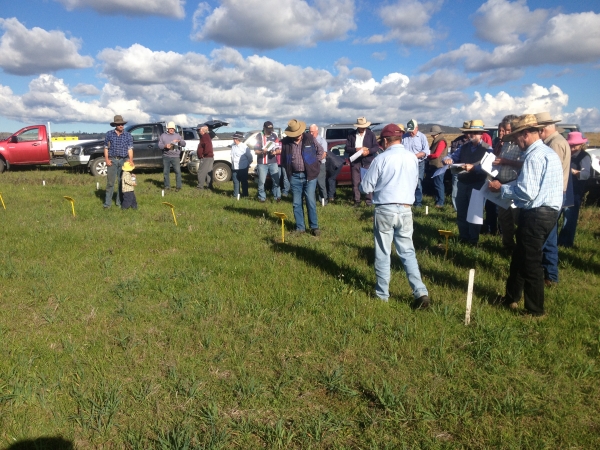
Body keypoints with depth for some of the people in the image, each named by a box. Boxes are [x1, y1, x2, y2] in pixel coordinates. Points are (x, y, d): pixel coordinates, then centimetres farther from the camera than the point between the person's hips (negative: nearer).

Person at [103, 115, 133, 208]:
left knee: (121, 182, 7)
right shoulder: (109, 134, 5)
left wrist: (131, 159, -15)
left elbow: (130, 149, 0)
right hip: (112, 160, -1)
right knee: (110, 182, -2)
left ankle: (119, 202, 16)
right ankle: (107, 203, 2)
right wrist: (106, 159, -5)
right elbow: (106, 148, 7)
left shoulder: (128, 136, 5)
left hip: (123, 160, 1)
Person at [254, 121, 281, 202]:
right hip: (262, 163, -1)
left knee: (276, 180, -1)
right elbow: (256, 151, 1)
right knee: (261, 181, 1)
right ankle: (262, 197, 13)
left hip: (273, 162, 1)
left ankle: (277, 196, 11)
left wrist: (275, 152, -15)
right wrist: (262, 152, -20)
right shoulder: (259, 136, 1)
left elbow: (279, 149, 7)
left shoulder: (275, 136, 7)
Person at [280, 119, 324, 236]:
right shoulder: (285, 142, -1)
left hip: (309, 175, -2)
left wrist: (315, 163, 3)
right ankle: (300, 227, 16)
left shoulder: (309, 138, -4)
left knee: (310, 202, -2)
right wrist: (288, 171, 6)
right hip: (294, 176, 2)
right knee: (296, 203, 6)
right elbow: (283, 158, 13)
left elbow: (321, 151, 8)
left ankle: (314, 227, 9)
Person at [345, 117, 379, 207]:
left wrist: (368, 151, -17)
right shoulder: (351, 135, 6)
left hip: (368, 161, -1)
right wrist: (356, 149, -15)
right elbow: (346, 148, 2)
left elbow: (376, 147, 2)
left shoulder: (371, 134, 6)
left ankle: (368, 200, 7)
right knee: (355, 183, 2)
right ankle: (357, 201, 10)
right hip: (355, 162, 1)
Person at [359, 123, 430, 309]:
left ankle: (382, 293, 18)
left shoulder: (381, 159, -9)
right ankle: (420, 292, 2)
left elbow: (365, 187, -4)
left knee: (383, 253, 8)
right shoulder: (413, 158, 4)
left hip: (385, 210, -4)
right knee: (408, 252, 11)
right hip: (406, 210, 4)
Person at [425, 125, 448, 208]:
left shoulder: (441, 141, -14)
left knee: (438, 184, -6)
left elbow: (437, 154, -18)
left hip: (439, 166, -10)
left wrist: (428, 156, -5)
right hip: (434, 165, 10)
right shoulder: (436, 141, 15)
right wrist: (429, 156, 0)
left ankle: (440, 202, -2)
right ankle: (438, 200, 23)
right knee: (436, 184, 14)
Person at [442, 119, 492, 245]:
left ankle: (473, 239, 15)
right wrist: (448, 159, -14)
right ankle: (463, 237, 26)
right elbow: (453, 156, 11)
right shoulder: (464, 147, 11)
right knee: (461, 211, 12)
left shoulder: (486, 149, -8)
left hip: (477, 184, -6)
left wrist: (473, 167, -41)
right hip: (462, 183, 6)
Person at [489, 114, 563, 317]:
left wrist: (501, 188, -11)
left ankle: (535, 309, 15)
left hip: (535, 215, -10)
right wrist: (508, 187, 11)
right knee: (520, 256, 20)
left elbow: (527, 192, -24)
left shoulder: (535, 156, -18)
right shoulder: (549, 153, 15)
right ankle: (511, 297, 33)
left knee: (531, 263, 2)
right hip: (547, 211, 10)